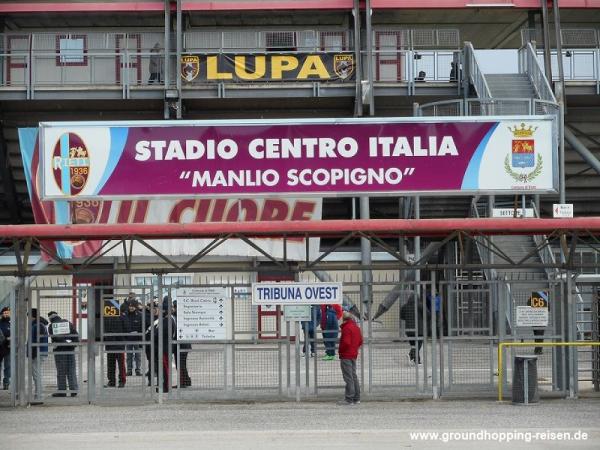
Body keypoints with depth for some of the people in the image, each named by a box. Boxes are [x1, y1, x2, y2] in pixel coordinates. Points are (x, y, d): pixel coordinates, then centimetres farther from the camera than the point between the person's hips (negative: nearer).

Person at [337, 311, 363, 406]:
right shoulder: (356, 327, 12)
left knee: (348, 377, -7)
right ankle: (356, 398, 18)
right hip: (354, 355, 9)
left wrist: (341, 350, -9)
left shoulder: (346, 328, -17)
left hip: (346, 356, -9)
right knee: (354, 376, 15)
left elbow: (346, 342, -24)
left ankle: (349, 399, -6)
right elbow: (360, 342, 16)